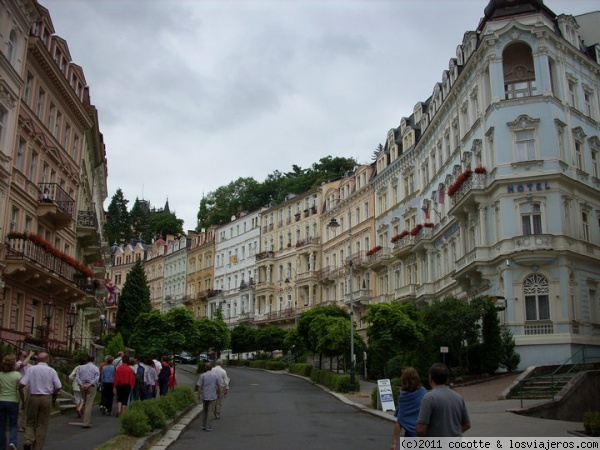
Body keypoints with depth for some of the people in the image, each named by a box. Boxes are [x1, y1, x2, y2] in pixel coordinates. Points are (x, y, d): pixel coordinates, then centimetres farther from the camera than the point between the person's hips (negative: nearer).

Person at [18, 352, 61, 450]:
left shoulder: (31, 369, 0)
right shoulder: (51, 371, -1)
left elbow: (21, 385, -7)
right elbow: (58, 387, -5)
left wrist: (22, 399, 4)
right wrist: (53, 395, 14)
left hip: (33, 398, 1)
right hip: (46, 398, 0)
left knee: (30, 422, 15)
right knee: (42, 425, 9)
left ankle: (28, 441, -9)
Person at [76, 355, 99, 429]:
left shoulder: (82, 367, 11)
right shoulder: (95, 368, -1)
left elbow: (78, 377, 3)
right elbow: (97, 378, -13)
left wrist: (81, 384, -6)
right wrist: (89, 384, -13)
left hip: (83, 386, 4)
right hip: (92, 387, -4)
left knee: (85, 403, 17)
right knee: (89, 404, -6)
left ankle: (88, 421, 23)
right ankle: (86, 423, -11)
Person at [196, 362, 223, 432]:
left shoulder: (203, 375, -4)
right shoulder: (216, 375, -3)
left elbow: (199, 386, -6)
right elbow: (219, 386, -2)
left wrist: (199, 395, 3)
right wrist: (218, 394, 10)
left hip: (204, 396, 1)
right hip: (213, 396, -1)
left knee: (204, 410, 17)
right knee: (210, 411, 2)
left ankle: (204, 426, 20)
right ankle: (208, 427, -1)